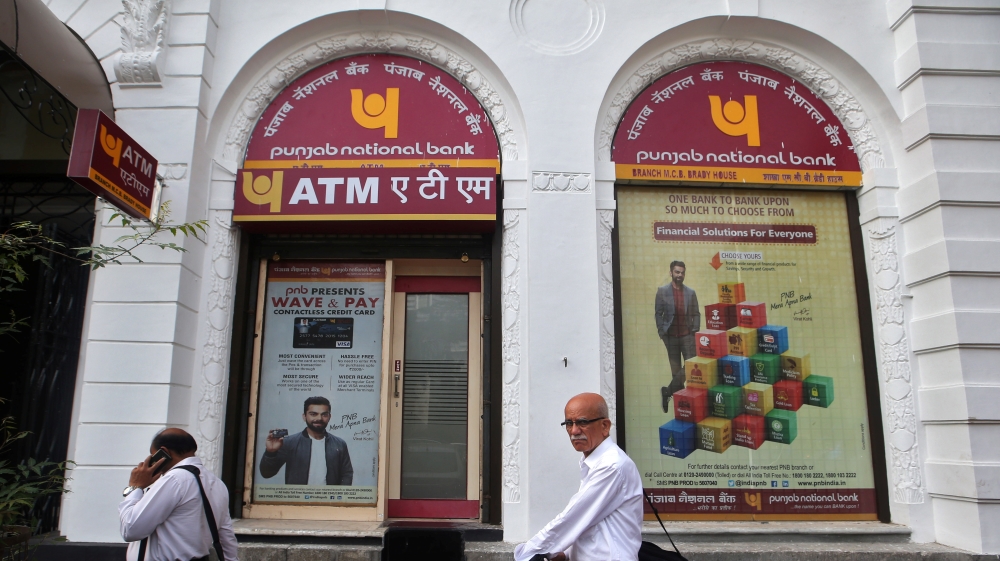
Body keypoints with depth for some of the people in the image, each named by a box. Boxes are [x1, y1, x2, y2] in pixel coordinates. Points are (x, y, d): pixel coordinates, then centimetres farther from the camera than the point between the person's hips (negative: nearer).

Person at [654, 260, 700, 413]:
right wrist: (662, 332, -7)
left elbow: (696, 314, 8)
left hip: (687, 335, 2)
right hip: (671, 336, -1)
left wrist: (695, 330, -3)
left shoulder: (690, 293, 7)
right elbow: (658, 313, 0)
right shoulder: (662, 291, 0)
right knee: (676, 369, 5)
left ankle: (668, 391, 5)